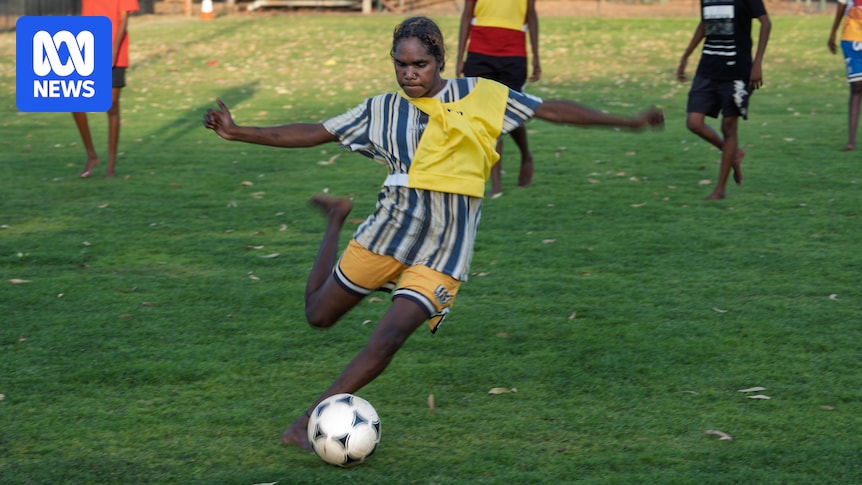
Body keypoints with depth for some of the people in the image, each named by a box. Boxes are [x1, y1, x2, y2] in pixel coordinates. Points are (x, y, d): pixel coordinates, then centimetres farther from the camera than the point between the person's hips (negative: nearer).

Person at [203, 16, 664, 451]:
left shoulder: (480, 96, 2)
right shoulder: (383, 110, 5)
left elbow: (552, 109, 5)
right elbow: (312, 133, 6)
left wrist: (627, 121, 3)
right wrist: (238, 132, -2)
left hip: (445, 250, -2)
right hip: (390, 231, 2)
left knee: (390, 334, -20)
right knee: (318, 313, 14)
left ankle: (308, 420, -10)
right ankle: (336, 218, 42)